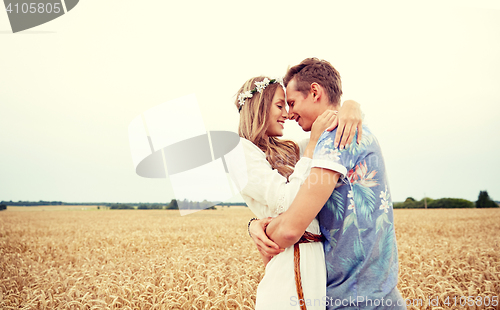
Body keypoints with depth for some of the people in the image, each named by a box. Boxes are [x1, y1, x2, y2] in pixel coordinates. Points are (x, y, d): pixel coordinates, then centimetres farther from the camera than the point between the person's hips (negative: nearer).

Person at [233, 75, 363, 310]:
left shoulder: (287, 149, 16)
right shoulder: (241, 149, -6)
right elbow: (287, 202, -17)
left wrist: (351, 108, -3)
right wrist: (313, 143, -12)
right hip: (291, 262, -8)